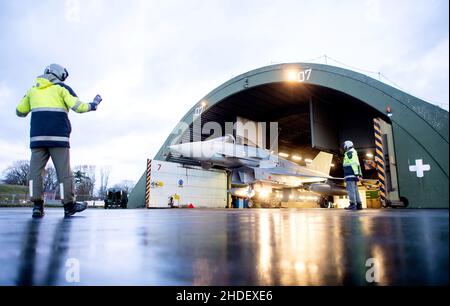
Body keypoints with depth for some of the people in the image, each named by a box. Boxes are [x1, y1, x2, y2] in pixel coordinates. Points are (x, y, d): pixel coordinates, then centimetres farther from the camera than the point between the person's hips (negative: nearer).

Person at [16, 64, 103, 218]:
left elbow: (20, 111, 20)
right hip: (58, 135, -3)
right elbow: (78, 107, -5)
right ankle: (69, 205, 2)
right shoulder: (62, 88, 6)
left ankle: (37, 205, -5)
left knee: (36, 169, 3)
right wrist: (94, 104, 12)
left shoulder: (32, 90, 17)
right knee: (64, 171, -1)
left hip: (37, 136, 3)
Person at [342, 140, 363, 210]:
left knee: (350, 189, -11)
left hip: (350, 174, -10)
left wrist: (356, 173, -23)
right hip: (354, 174, 10)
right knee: (355, 190, 8)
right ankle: (359, 205, 5)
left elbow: (354, 163, -18)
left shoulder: (349, 153, -7)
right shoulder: (354, 153, 24)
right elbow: (358, 165, 21)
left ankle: (352, 205, -16)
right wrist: (360, 174, 18)